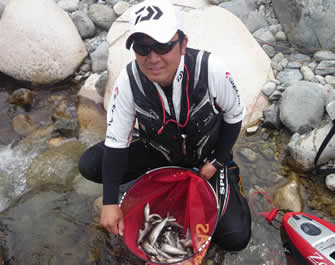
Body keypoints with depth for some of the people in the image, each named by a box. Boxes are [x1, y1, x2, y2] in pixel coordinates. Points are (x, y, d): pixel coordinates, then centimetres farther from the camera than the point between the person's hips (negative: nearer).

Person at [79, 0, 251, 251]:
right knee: (90, 165, -16)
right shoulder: (128, 80, -25)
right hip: (159, 153, 2)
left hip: (208, 154, -2)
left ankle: (227, 174, 17)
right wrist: (110, 202, -18)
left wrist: (217, 162, -11)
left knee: (235, 237, -12)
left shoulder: (211, 69, -30)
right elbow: (116, 141, -16)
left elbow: (234, 115, -11)